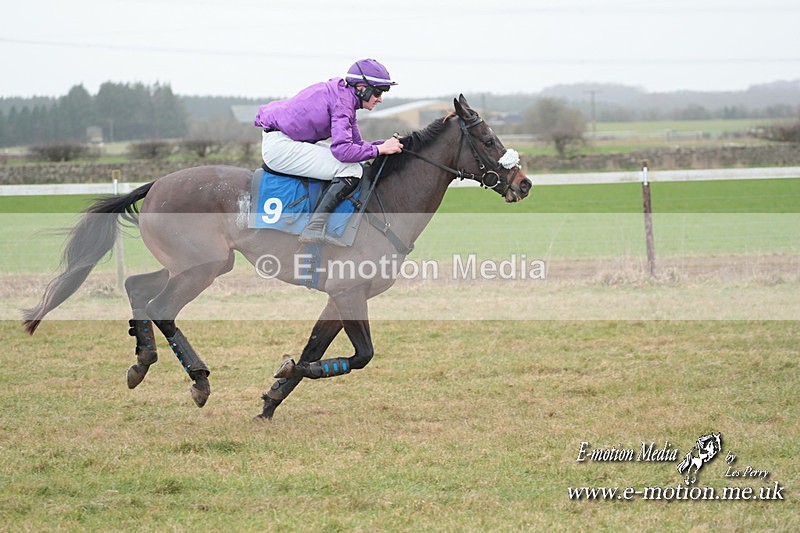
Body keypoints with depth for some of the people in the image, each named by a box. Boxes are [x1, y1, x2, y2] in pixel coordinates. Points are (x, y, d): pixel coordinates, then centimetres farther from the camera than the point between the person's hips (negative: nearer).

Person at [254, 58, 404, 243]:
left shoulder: (345, 95, 14)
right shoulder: (342, 100, -17)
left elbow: (356, 143, 17)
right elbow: (343, 149, -28)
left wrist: (387, 144, 3)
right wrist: (380, 149, -18)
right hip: (279, 146, -11)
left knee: (356, 165, 17)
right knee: (351, 171, -17)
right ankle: (314, 229, -22)